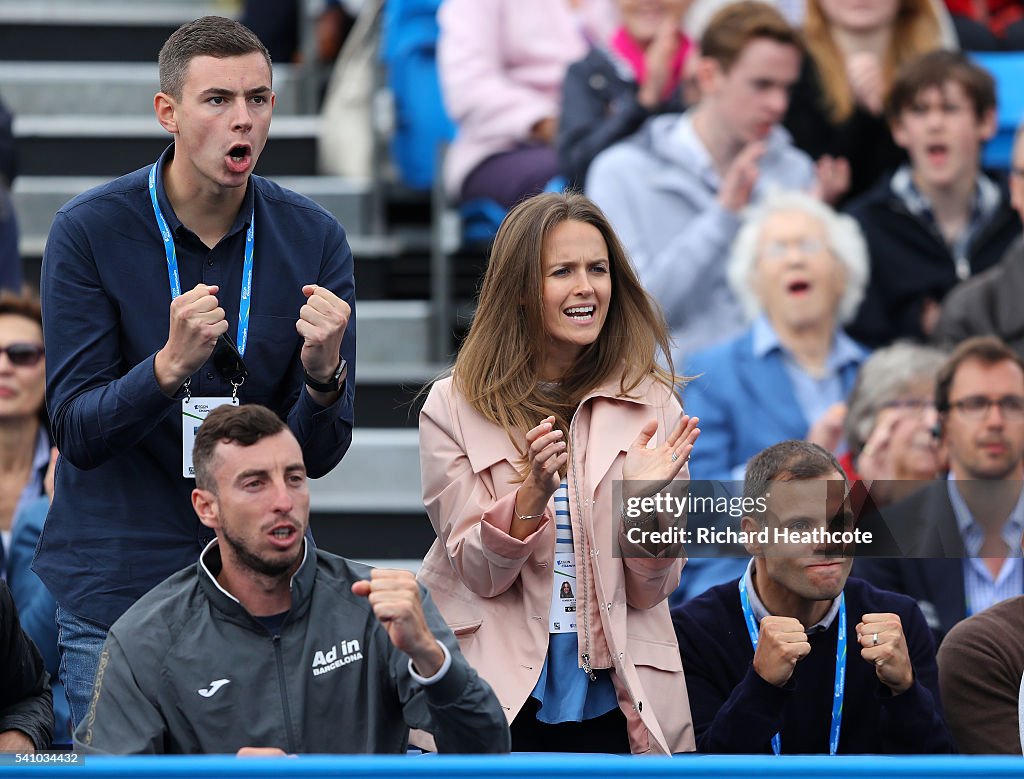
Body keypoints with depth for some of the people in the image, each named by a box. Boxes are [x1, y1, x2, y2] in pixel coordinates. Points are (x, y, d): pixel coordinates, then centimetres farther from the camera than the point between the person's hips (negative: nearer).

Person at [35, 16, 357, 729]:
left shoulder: (314, 240, -2)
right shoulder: (90, 230, -8)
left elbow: (315, 456, -3)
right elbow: (77, 431, -12)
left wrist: (322, 371, -25)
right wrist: (171, 365, -30)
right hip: (113, 584, -2)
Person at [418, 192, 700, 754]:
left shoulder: (652, 406, 1)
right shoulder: (453, 408, -3)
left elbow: (651, 591, 1)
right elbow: (478, 575, -6)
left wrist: (646, 501, -18)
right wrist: (531, 493, -23)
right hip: (498, 697, -1)